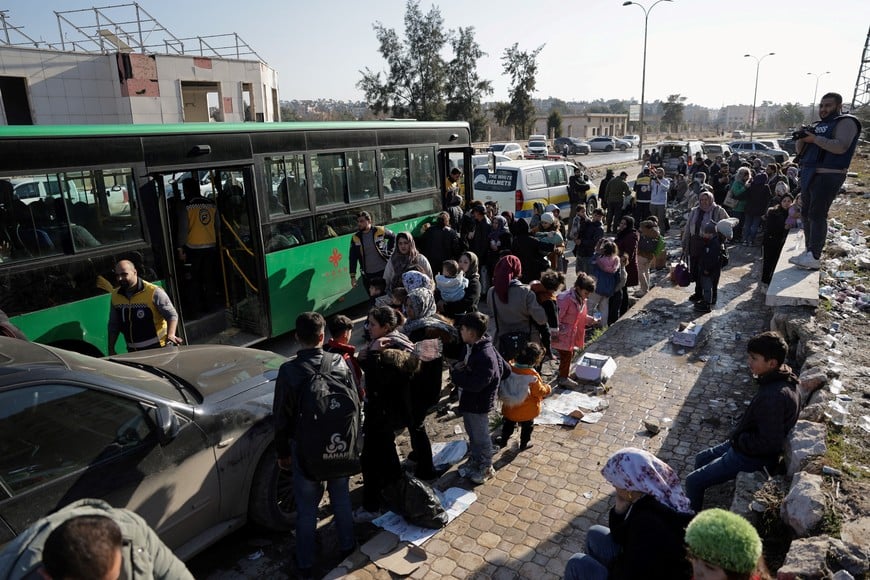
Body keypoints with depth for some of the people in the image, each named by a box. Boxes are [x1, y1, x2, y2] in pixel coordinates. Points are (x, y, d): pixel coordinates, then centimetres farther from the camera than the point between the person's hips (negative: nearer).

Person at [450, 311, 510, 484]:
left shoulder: (485, 356, -31)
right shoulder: (472, 347, -1)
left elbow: (475, 384, -35)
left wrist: (455, 374, -22)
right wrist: (459, 367, -1)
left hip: (478, 404, -9)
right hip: (468, 400, 9)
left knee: (481, 437, 12)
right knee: (472, 434, 26)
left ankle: (486, 467, 32)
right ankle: (474, 460, 46)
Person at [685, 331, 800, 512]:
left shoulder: (774, 397, -34)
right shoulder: (783, 380, -2)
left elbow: (770, 443, -30)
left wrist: (739, 441, -16)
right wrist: (738, 434, 6)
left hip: (753, 458, -10)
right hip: (745, 445, 10)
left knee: (693, 482, -6)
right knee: (701, 459, 22)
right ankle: (696, 508, 34)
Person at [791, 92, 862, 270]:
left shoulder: (846, 122, -3)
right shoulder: (818, 125, 21)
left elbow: (841, 147, -19)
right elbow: (800, 151, 18)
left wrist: (815, 139, -19)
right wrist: (801, 138, -1)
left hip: (827, 176, -8)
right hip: (809, 175, 9)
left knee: (817, 215, -14)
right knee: (807, 215, 8)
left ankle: (814, 257, -17)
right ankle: (809, 251, 15)